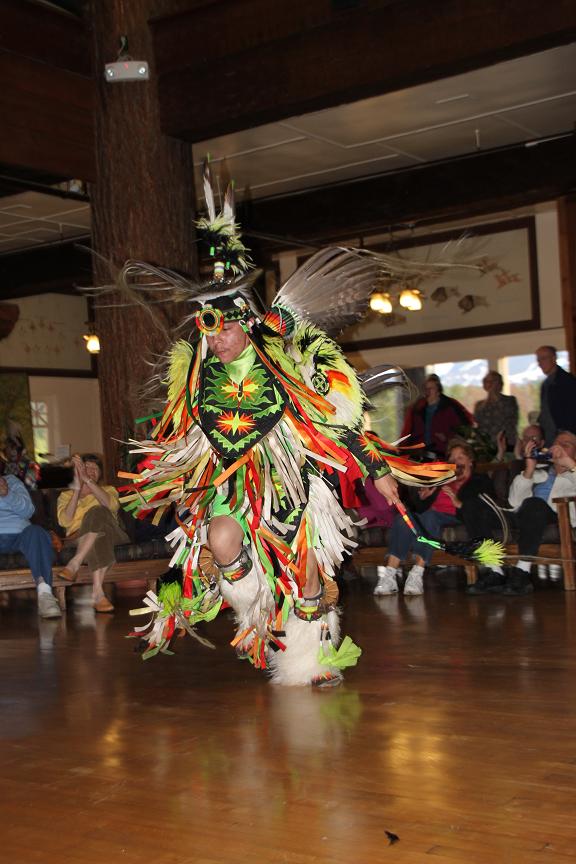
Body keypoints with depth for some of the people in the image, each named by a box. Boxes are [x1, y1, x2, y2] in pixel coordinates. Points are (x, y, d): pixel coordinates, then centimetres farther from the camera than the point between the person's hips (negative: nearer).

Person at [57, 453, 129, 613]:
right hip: (79, 536, 0)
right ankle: (98, 593, -51)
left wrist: (88, 480, -10)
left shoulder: (108, 490, 27)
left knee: (97, 512, -36)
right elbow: (65, 521, 2)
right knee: (98, 542, -40)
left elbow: (111, 505, -2)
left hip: (111, 534, 0)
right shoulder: (66, 495, 26)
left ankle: (74, 564, -41)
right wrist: (77, 488, -5)